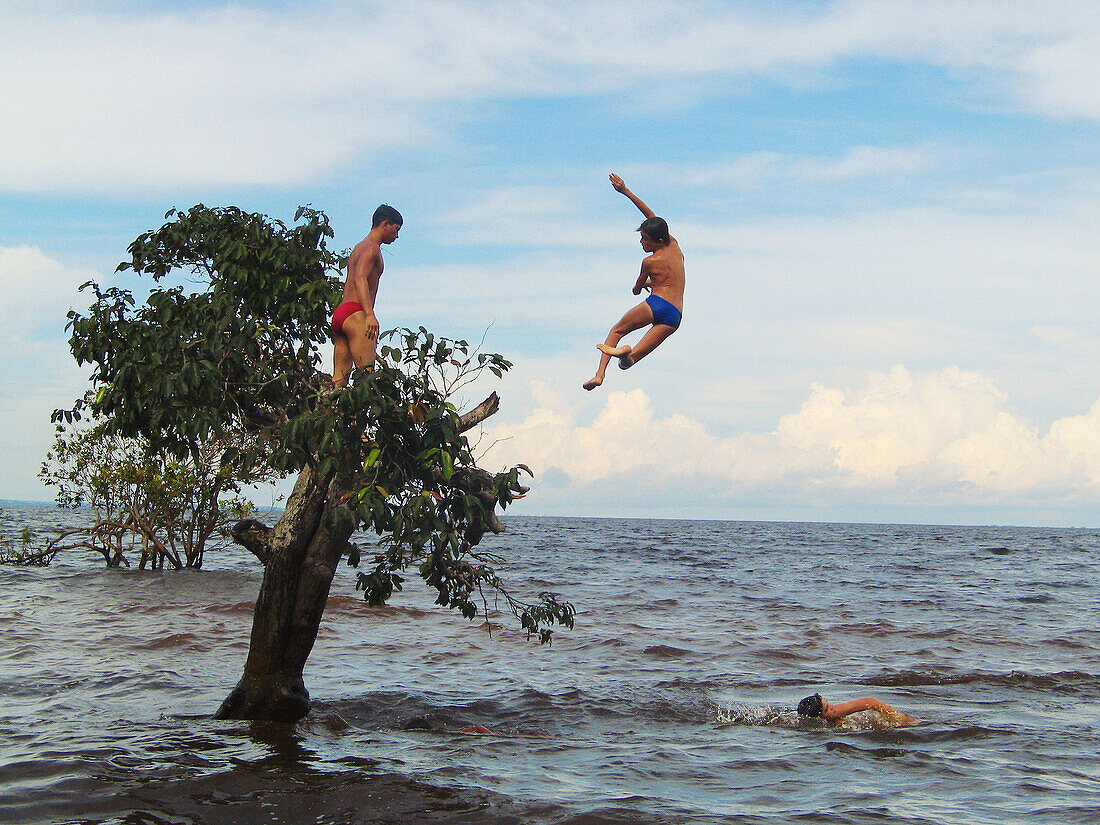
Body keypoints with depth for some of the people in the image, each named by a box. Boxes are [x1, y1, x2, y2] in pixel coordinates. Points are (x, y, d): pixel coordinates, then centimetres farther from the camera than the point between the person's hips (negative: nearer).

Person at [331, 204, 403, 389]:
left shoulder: (359, 247, 27)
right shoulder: (371, 247, -3)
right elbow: (360, 278, -20)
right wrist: (370, 315, -31)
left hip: (339, 312, 10)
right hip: (355, 313, -10)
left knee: (339, 380, 2)